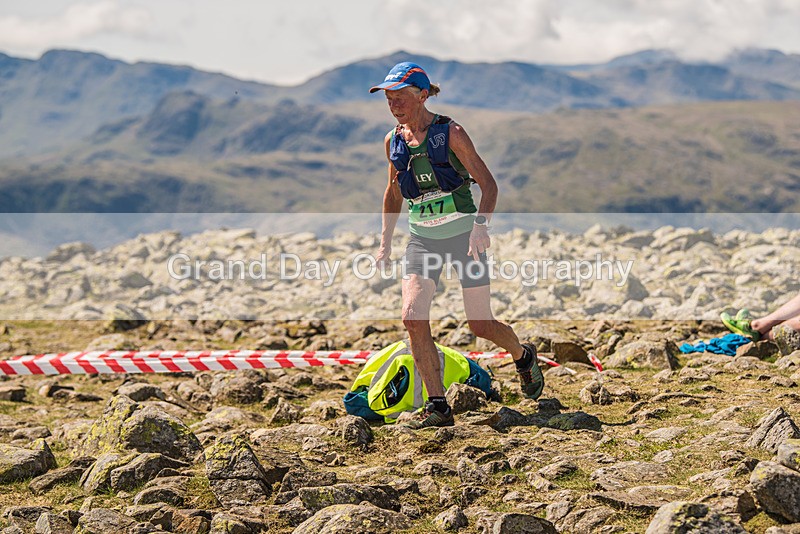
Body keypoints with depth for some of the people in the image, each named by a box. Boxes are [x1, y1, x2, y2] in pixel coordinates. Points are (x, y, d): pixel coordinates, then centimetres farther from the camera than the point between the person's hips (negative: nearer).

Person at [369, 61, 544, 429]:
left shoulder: (450, 133, -10)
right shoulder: (393, 141, 5)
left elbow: (488, 184, -10)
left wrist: (481, 225, -26)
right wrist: (385, 242, 16)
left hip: (462, 234, -4)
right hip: (422, 238, 4)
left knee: (481, 325, 1)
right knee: (413, 318, -16)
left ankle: (524, 356, 35)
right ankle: (437, 406, -10)